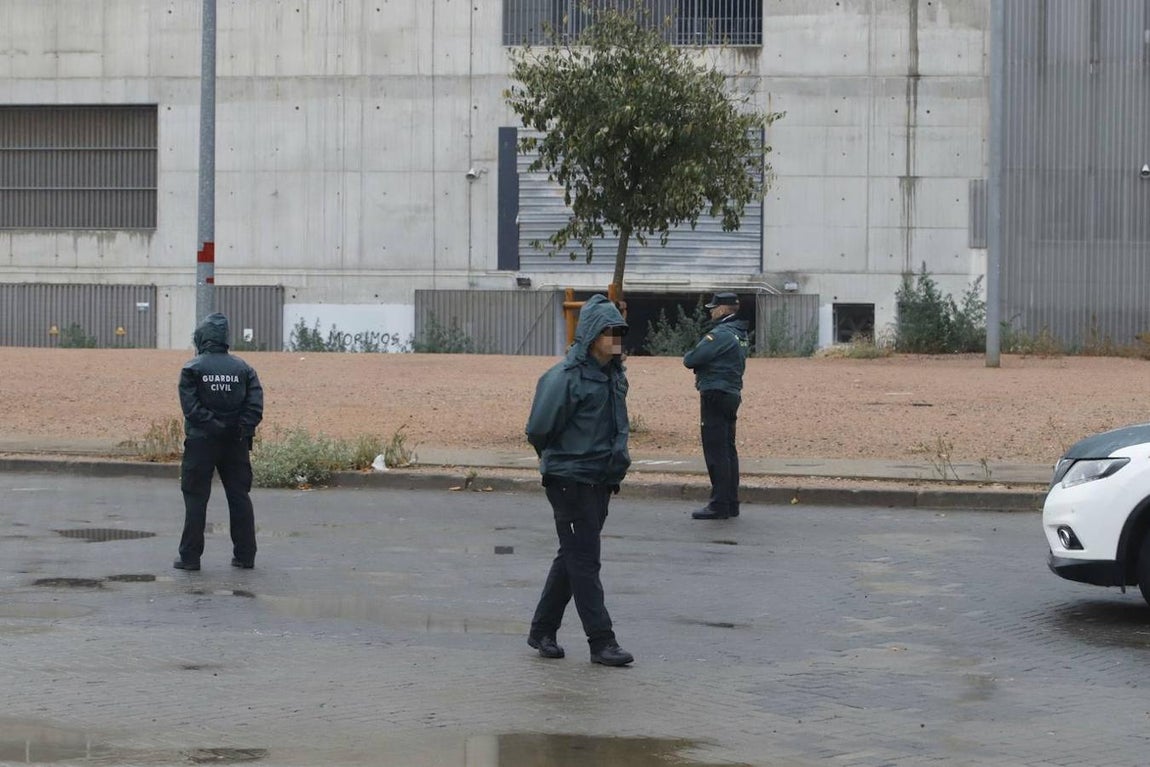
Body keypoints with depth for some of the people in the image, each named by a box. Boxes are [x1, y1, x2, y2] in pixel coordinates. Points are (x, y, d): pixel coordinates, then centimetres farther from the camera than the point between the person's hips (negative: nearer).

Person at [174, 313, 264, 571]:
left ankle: (190, 557, 1)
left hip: (201, 442, -3)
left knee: (196, 498, 2)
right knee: (240, 496, 10)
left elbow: (190, 405, -15)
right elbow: (256, 403, -5)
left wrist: (211, 424, -15)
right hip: (235, 443, 3)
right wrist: (244, 429, -8)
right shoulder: (243, 368, 4)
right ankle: (245, 556, 12)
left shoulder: (192, 368, -5)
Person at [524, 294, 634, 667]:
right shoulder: (566, 377, -17)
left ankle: (542, 630, 25)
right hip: (570, 481, -8)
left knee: (573, 559, 14)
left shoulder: (614, 375, 9)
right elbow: (538, 429, -13)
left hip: (601, 481, 8)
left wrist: (615, 459, 15)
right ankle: (601, 642, -3)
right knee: (584, 561, -5)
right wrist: (557, 458, 3)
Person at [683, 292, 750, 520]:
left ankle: (719, 504, -7)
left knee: (716, 451, -7)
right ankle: (731, 503, 17)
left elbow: (691, 360, -19)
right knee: (728, 449, 13)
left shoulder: (720, 334, -16)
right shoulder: (740, 335, 16)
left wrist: (688, 357, 4)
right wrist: (696, 359, 2)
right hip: (732, 396, 10)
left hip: (715, 396, -10)